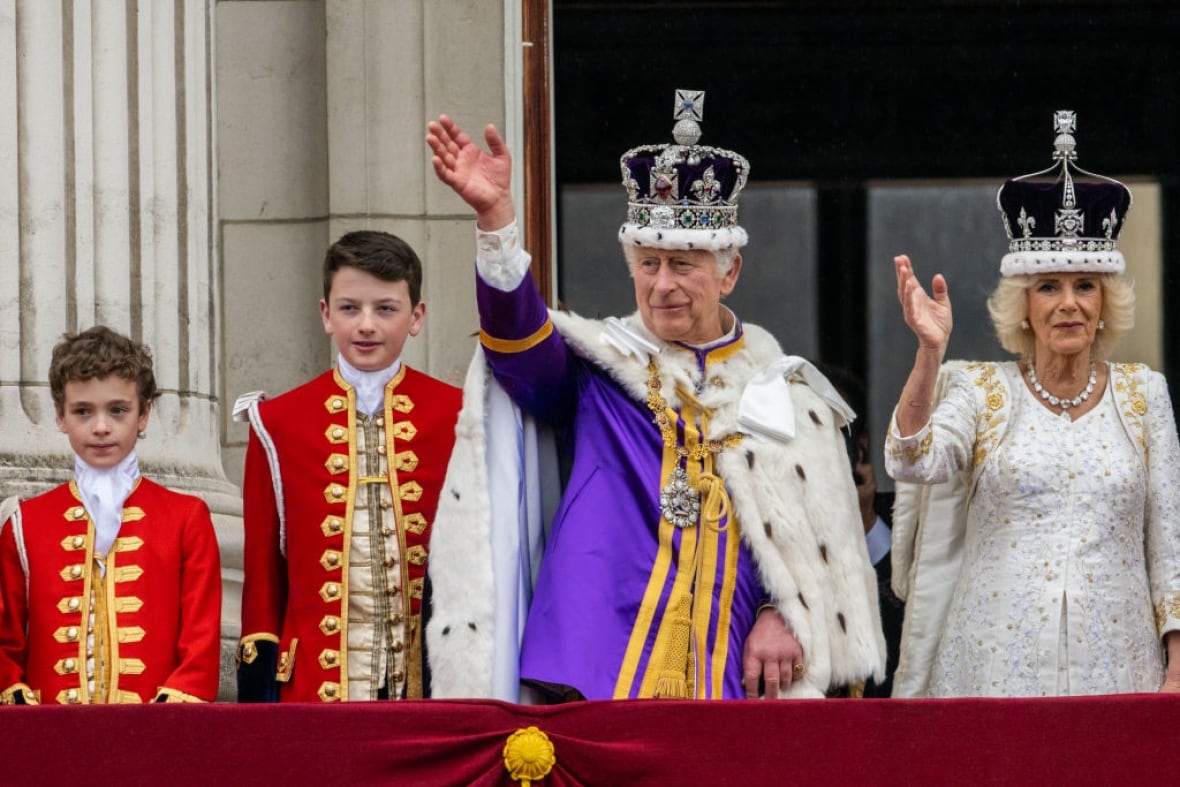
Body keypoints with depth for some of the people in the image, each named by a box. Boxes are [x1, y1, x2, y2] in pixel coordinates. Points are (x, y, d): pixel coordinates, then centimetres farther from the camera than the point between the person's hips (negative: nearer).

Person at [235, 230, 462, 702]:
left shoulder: (455, 419, 6)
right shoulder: (279, 424, 6)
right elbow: (263, 567, 8)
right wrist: (259, 692, 3)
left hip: (432, 678, 0)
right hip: (317, 685, 0)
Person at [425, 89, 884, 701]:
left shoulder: (785, 392, 14)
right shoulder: (595, 367, 10)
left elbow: (826, 542, 13)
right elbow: (519, 340, -10)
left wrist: (785, 617, -5)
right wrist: (495, 216, -25)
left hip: (732, 674, 1)